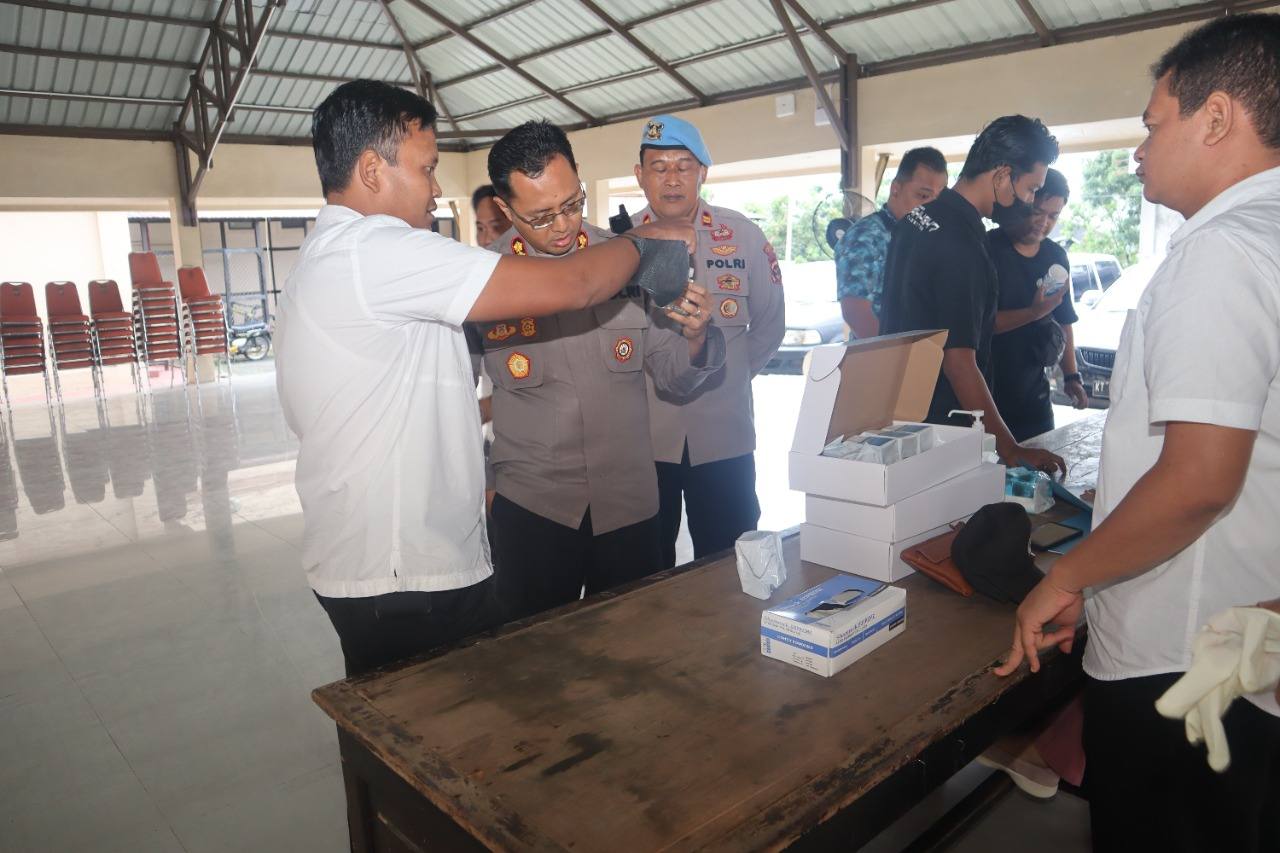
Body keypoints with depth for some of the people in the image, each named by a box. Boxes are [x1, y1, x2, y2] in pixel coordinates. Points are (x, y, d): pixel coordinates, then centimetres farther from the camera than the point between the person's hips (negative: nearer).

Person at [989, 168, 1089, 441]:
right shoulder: (987, 249, -10)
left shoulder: (1056, 257, 12)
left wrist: (1071, 376, 12)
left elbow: (1063, 322, 19)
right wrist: (1033, 313, -24)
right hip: (986, 394, -6)